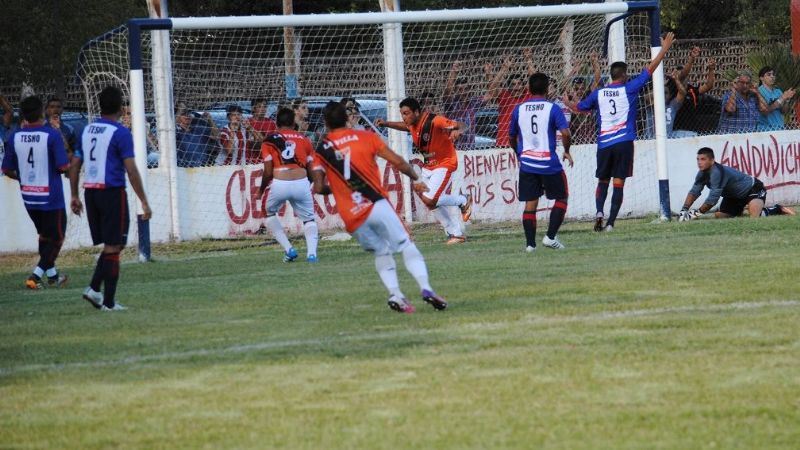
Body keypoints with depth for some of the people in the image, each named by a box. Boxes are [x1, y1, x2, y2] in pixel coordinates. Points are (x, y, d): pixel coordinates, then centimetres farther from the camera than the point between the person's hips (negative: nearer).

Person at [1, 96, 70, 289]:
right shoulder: (52, 135, -16)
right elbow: (63, 166, -18)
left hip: (29, 198, 5)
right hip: (51, 198, -5)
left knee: (44, 236, 23)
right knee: (56, 238, 6)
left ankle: (52, 275, 30)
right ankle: (35, 276, -5)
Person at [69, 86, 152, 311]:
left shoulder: (87, 130, 10)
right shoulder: (120, 133, -9)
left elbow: (75, 165, 13)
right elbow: (131, 170, -13)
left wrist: (75, 196, 20)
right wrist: (144, 202, -11)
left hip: (90, 191, 6)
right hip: (112, 191, -6)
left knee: (109, 245, 17)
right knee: (113, 246, -1)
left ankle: (94, 288, 2)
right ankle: (108, 301, -1)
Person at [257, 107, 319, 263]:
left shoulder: (270, 139, 8)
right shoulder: (304, 139, 14)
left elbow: (268, 171, 3)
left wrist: (261, 189, 19)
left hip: (279, 184, -1)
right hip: (301, 183, 1)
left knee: (270, 213, 25)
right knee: (309, 219, 19)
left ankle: (288, 249, 10)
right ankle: (311, 252, -5)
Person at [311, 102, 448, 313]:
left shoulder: (322, 150, 7)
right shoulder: (366, 137, 5)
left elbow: (319, 188, -2)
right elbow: (397, 162, 1)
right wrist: (415, 179, 18)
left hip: (352, 218, 2)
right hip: (377, 205, -2)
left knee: (382, 252, 17)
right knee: (406, 245, 3)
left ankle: (394, 292, -6)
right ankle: (425, 288, -17)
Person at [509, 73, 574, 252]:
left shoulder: (519, 110, 5)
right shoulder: (552, 108, -5)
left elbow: (511, 138, 14)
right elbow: (565, 133, -16)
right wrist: (567, 151, 2)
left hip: (527, 164, 3)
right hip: (549, 163, -3)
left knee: (530, 203, 6)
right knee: (561, 198, 12)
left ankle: (530, 243, 1)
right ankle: (550, 236, 2)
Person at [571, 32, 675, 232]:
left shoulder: (598, 93, 8)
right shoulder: (629, 89, -1)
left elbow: (579, 107, 23)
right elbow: (650, 69, 1)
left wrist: (568, 103, 46)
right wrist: (664, 49, 8)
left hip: (604, 143, 2)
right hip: (624, 142, -2)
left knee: (602, 181, 14)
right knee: (618, 183, -1)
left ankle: (599, 212, -9)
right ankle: (610, 223, -8)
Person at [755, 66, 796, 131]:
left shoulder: (778, 91, 7)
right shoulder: (759, 92, -8)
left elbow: (784, 111, 5)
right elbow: (765, 111, -18)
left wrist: (787, 99, -13)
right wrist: (781, 99, -19)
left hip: (779, 128, 5)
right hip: (765, 129, -5)